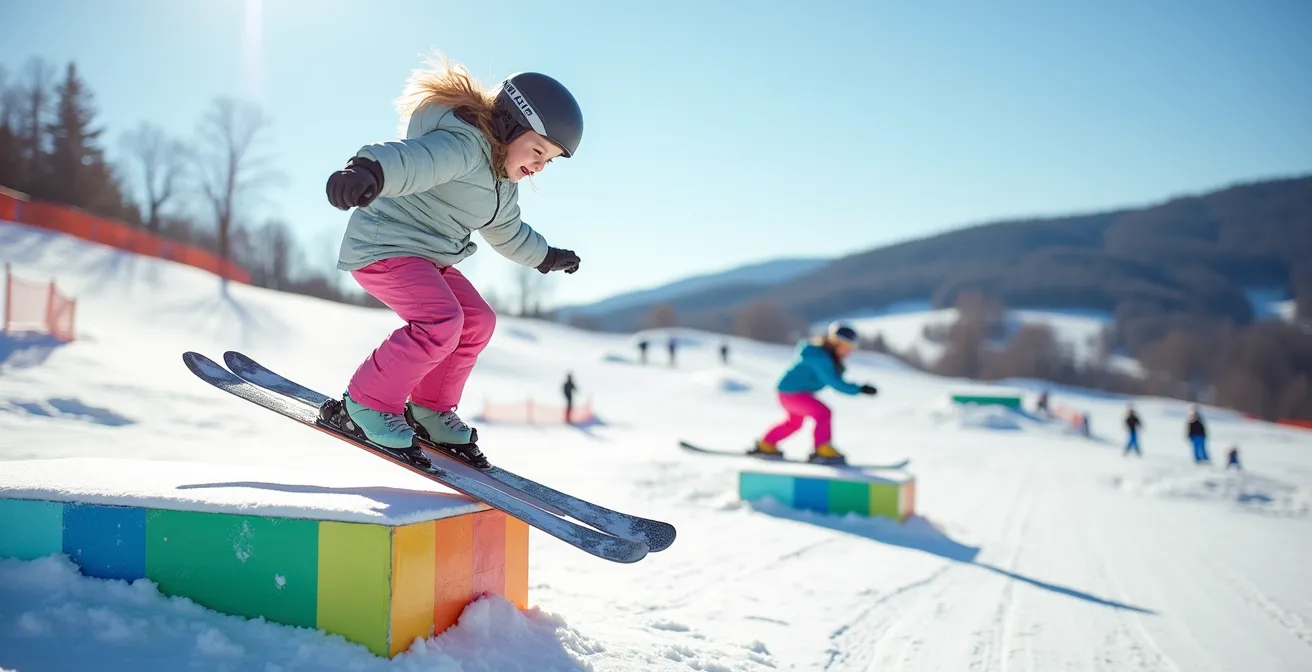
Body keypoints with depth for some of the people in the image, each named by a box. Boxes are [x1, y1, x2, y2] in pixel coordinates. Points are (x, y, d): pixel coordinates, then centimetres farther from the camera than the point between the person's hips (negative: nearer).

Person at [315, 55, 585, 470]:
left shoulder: (502, 179, 12)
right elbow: (414, 157, -44)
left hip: (427, 255, 10)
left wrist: (545, 256, 42)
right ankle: (366, 405, -11)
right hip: (383, 245, -10)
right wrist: (370, 171, -65)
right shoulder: (464, 143, -22)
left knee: (478, 322, 9)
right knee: (441, 322, -26)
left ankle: (430, 409, 21)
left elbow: (506, 230, 31)